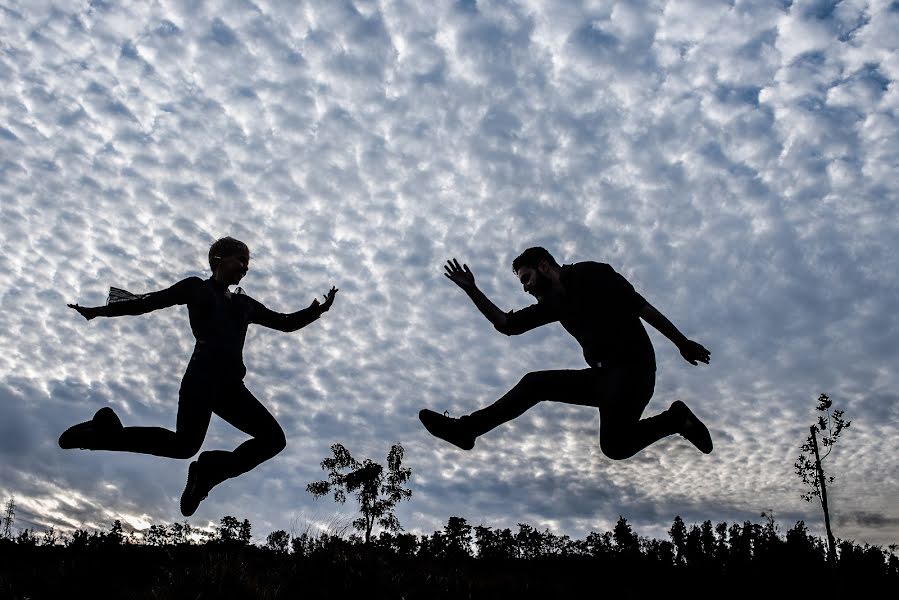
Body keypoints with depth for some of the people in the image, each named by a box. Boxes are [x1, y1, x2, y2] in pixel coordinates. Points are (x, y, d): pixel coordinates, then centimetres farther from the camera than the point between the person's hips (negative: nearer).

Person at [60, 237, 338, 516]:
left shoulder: (245, 304, 27)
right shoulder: (196, 287, 15)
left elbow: (286, 322, 29)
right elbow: (150, 301, 10)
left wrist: (318, 310, 16)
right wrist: (99, 311, 2)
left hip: (231, 385, 6)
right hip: (204, 374, -6)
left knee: (273, 438, -7)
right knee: (185, 444, -24)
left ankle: (209, 471, 2)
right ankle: (108, 431, -3)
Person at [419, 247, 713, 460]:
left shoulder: (589, 274, -3)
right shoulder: (553, 303, 18)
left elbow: (642, 307, -7)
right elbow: (506, 324, 16)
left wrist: (682, 343, -9)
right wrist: (471, 290, 10)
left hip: (633, 368, -8)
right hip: (603, 375, 8)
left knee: (614, 446, -23)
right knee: (534, 383, 5)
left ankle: (675, 419, -1)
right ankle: (465, 429, 6)